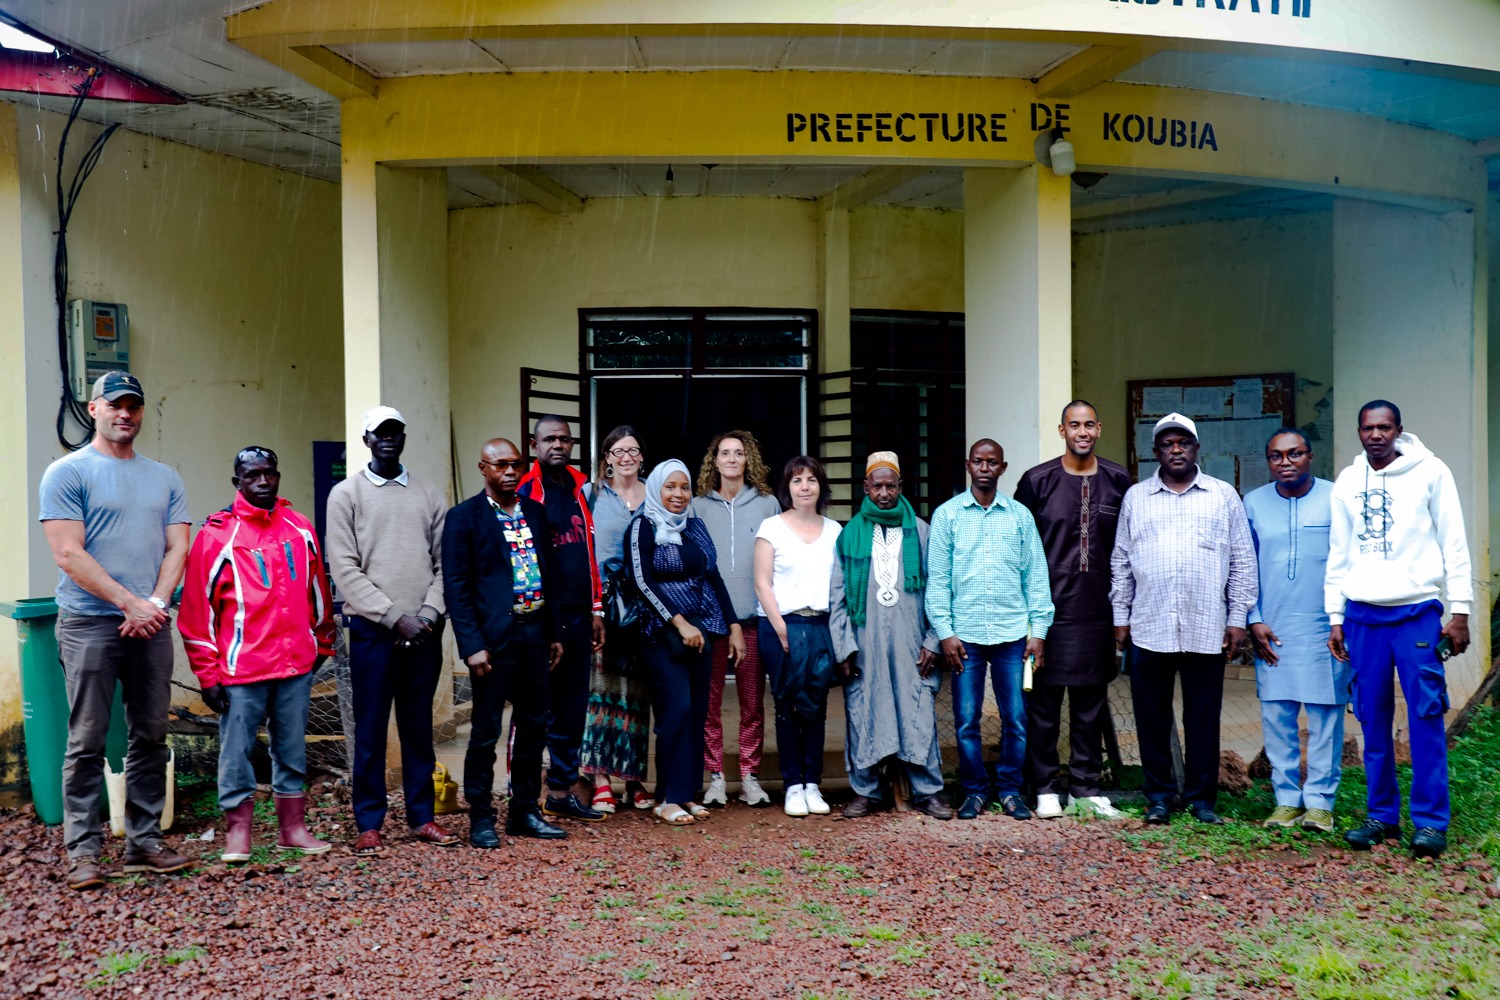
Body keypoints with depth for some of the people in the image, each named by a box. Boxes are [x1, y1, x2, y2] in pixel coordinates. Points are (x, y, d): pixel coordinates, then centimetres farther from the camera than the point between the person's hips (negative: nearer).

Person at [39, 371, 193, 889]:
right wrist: (131, 603, -12)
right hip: (89, 625, -4)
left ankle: (144, 840, 17)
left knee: (151, 736, 8)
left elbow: (177, 548, 8)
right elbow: (69, 555, -8)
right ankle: (83, 850, 6)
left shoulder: (164, 478, 14)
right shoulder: (67, 473, 0)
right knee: (87, 741, -2)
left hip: (151, 625, 5)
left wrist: (156, 603, -9)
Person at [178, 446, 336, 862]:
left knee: (292, 748, 12)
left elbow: (318, 592, 16)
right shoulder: (217, 535, -5)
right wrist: (208, 674, -5)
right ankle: (238, 835, 15)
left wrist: (322, 644, 18)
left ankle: (293, 829, 23)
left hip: (297, 664, 4)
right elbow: (198, 608, -4)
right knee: (236, 750, 3)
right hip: (242, 669, -4)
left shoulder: (301, 529, 7)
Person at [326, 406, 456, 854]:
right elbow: (345, 569, -5)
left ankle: (422, 817, 18)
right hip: (373, 628, -2)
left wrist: (429, 613, -8)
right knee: (370, 729, 3)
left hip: (424, 630, 2)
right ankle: (369, 824, 12)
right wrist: (396, 617, -12)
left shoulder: (428, 494, 10)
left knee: (419, 727, 10)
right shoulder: (346, 494, 3)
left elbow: (445, 562, 7)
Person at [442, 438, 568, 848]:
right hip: (494, 637, -6)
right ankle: (481, 818, 15)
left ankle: (524, 812, 25)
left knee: (533, 725, 12)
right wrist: (472, 645, -14)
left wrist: (554, 633, 11)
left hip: (535, 633, 6)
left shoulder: (536, 512, 11)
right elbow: (455, 586, -8)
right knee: (485, 731, 2)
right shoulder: (463, 517, -5)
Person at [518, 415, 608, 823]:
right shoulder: (525, 491, -6)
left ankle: (563, 790, 23)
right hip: (540, 616, -6)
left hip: (578, 616, 6)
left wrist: (596, 609, 13)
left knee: (573, 708, 12)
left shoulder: (580, 488, 13)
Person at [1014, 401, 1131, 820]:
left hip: (1097, 611, 3)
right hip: (1050, 609, -2)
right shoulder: (1037, 480, -1)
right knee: (1043, 700, 2)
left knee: (1091, 701, 10)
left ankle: (1085, 787, 20)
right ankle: (1046, 788, 13)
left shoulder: (1117, 480, 6)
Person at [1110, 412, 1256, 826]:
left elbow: (1243, 560, 7)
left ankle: (1201, 797, 17)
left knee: (1203, 717, 5)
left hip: (1206, 628, -1)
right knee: (1152, 716, 6)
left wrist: (1238, 617, 2)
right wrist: (1121, 616, 6)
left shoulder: (1224, 496, 8)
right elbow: (1120, 561, 11)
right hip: (1148, 627, 1)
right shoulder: (1136, 497, 10)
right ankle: (1159, 795, 17)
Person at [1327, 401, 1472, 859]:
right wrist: (1335, 618, 9)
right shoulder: (1346, 482, 9)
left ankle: (1430, 821, 5)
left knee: (1426, 718, -4)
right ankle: (1382, 814, 16)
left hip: (1418, 610, -3)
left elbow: (1454, 543, -1)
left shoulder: (1430, 472, 0)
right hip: (1363, 614, 3)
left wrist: (1460, 611, -6)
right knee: (1373, 719, 7)